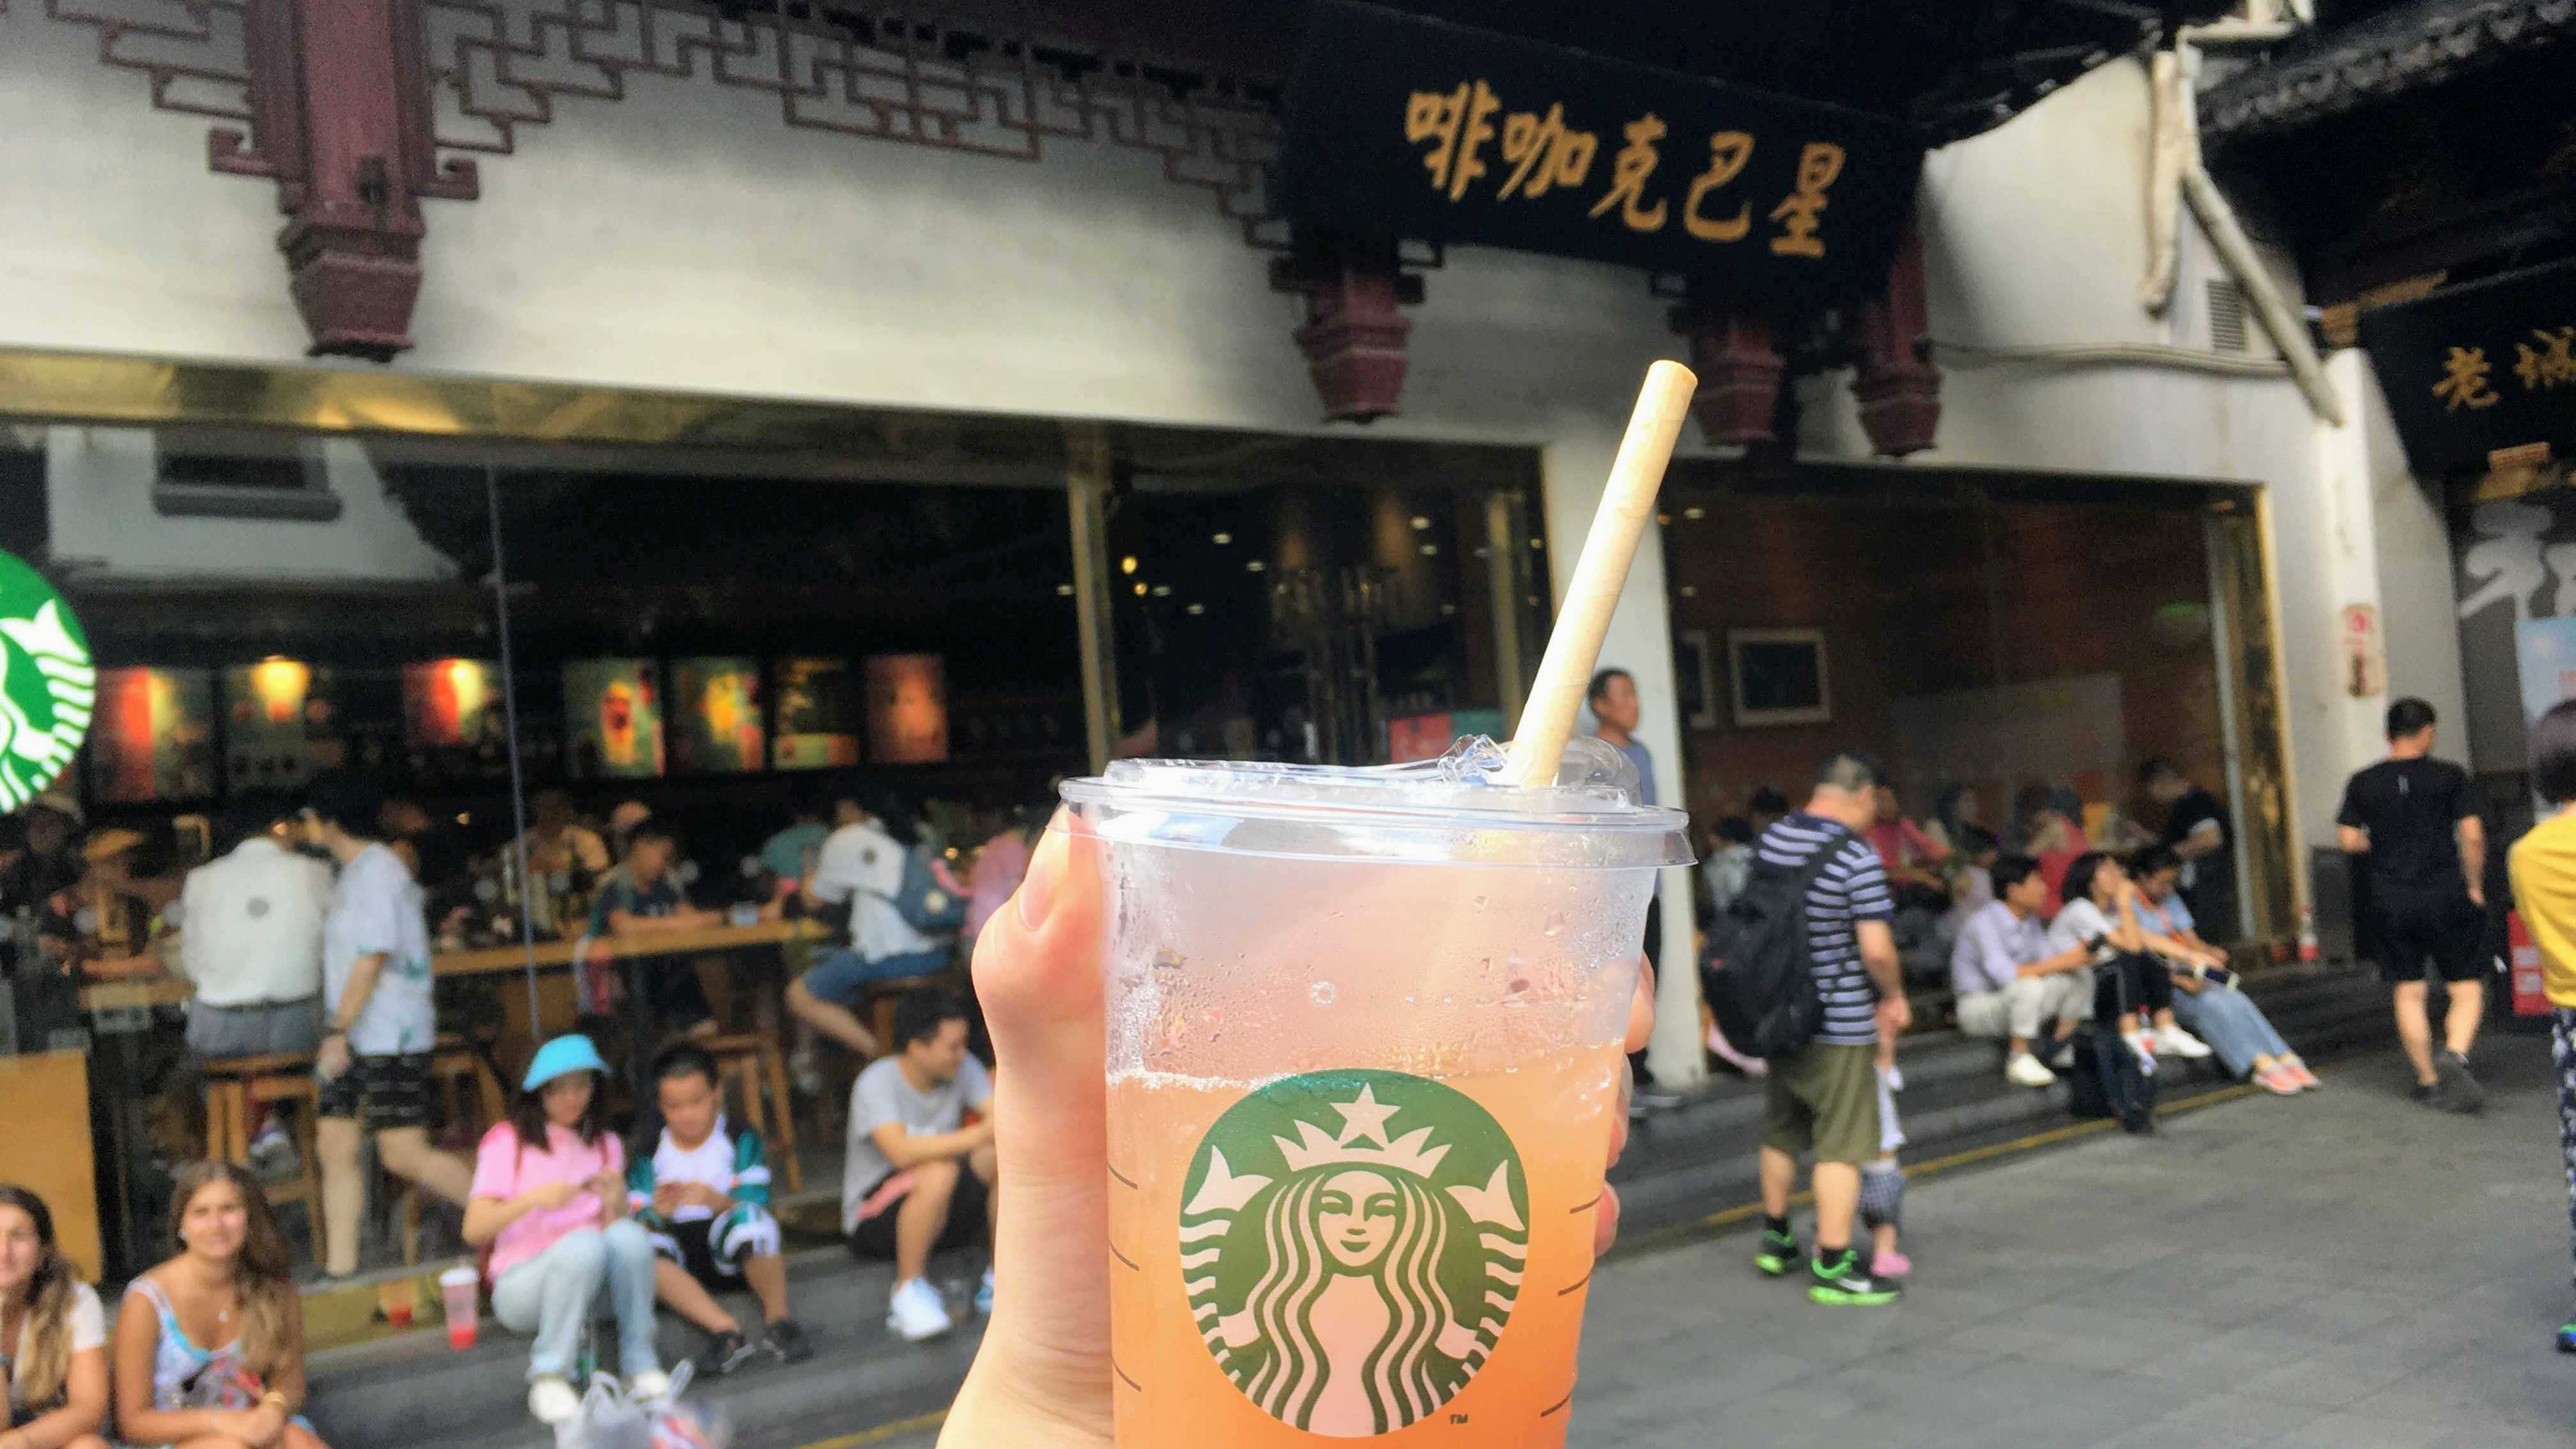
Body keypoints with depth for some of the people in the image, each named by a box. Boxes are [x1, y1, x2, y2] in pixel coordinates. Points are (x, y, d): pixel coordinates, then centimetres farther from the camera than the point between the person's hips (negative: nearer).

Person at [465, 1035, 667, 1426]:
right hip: (520, 1286, -3)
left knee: (629, 1234, -31)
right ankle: (549, 1377, -23)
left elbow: (614, 1225, 6)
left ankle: (639, 1365, -19)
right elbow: (474, 1229, -8)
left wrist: (616, 1202, -16)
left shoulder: (605, 1145, 14)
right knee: (584, 1243, -36)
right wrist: (532, 1199, -24)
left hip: (589, 1280, 3)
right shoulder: (507, 1142, 2)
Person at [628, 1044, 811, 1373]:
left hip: (734, 1256, -2)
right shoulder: (647, 1156, 10)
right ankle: (724, 1328, -37)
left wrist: (716, 1201, -26)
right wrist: (657, 1213, -24)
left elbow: (755, 1206, -6)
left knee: (747, 1218, -35)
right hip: (681, 1264, 2)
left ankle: (778, 1318, -26)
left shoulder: (742, 1142, 6)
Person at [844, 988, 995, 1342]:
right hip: (874, 1220, -5)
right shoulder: (876, 1083, -19)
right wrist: (978, 1135, -41)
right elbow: (902, 1152, -34)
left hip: (947, 1211, 5)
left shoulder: (963, 1069, -3)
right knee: (938, 1173, -36)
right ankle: (907, 1292, -17)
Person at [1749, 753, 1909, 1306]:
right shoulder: (1858, 858, -19)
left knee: (1780, 1133, 21)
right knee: (1841, 1146, 2)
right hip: (1840, 1025, -7)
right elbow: (1877, 950, -22)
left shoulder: (1770, 840, 2)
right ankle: (1832, 1267, 7)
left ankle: (1774, 1240, 36)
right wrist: (1894, 997, -4)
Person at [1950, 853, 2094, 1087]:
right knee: (2029, 985, -36)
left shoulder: (2030, 919, 5)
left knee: (2080, 975, 0)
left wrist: (2078, 955, -19)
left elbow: (2046, 961, 2)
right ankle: (2019, 1060, -23)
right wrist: (2061, 961, -30)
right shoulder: (1984, 923, -23)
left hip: (2016, 1003, 9)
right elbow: (2003, 974, -34)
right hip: (1977, 1008, -9)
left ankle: (2061, 1048, 4)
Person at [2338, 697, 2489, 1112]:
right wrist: (2474, 886, 5)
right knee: (2467, 985, 7)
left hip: (2391, 902, 2)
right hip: (2446, 897, -2)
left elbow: (2349, 839, 0)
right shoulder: (2450, 776, -2)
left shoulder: (2364, 783, 3)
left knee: (2408, 992, 8)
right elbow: (2472, 834, -6)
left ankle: (2428, 1081, 13)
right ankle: (2455, 1055, -17)